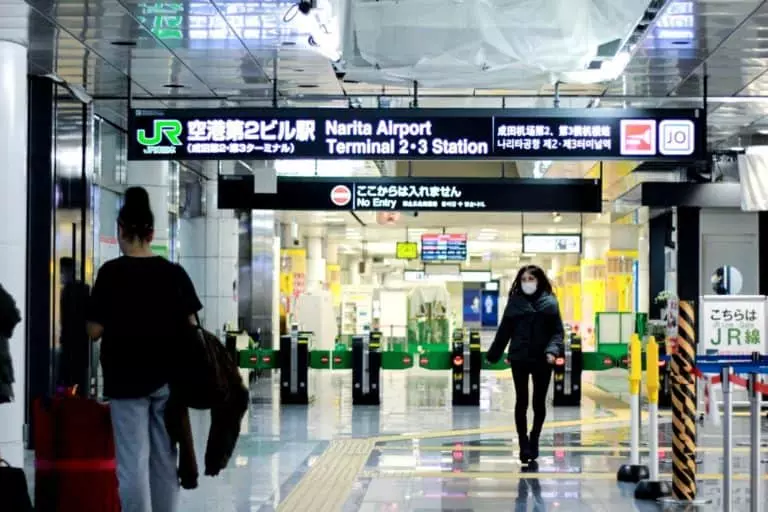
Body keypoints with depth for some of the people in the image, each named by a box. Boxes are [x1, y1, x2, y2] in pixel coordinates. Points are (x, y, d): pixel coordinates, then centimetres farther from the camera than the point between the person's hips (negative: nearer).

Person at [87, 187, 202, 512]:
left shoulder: (112, 272, -8)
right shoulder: (174, 273, 2)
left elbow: (94, 331, -11)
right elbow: (191, 326, 3)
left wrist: (115, 324, 10)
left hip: (126, 380, -4)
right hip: (168, 379, 4)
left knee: (133, 461, 0)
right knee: (165, 458, 11)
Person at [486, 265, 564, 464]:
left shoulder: (549, 303, 2)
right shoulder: (515, 302, 4)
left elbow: (558, 331, -1)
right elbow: (504, 331, 7)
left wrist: (552, 350, -18)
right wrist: (493, 355, 7)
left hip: (542, 359, 0)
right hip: (519, 358, 0)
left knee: (539, 402, 9)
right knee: (522, 401, 0)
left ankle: (534, 441, 25)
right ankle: (524, 445, 5)